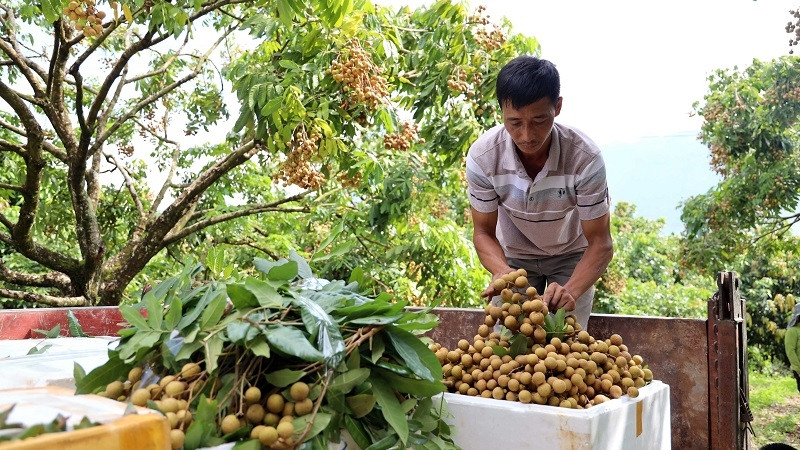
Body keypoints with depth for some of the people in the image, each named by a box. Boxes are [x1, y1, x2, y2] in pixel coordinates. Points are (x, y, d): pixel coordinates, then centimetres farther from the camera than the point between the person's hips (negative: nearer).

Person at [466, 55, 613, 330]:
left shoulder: (585, 158, -32)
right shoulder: (482, 156, -28)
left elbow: (600, 243, -25)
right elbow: (484, 232, -16)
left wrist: (571, 290, -44)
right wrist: (501, 272, -37)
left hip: (571, 255, -1)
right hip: (514, 255, 1)